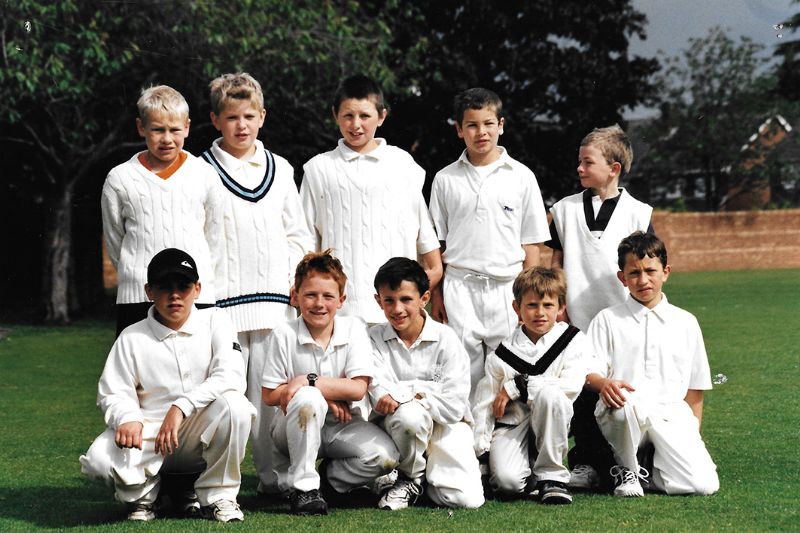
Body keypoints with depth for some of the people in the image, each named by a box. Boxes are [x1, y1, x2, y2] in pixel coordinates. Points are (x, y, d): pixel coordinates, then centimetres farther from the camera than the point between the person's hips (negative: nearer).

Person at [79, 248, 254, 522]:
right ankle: (144, 492, 8)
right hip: (149, 433, 0)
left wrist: (181, 406, -26)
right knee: (99, 459, -29)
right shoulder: (132, 338, 4)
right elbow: (114, 393, 0)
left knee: (233, 403, -32)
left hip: (200, 433, 0)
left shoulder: (214, 321, 1)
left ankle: (217, 495, -10)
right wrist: (128, 418, -25)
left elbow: (230, 377, -14)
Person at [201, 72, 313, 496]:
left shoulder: (280, 170, 14)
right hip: (222, 301, -3)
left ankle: (274, 476, 10)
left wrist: (298, 282, 6)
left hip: (274, 299, 3)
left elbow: (297, 233, 17)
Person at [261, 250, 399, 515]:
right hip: (296, 430, -2)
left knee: (384, 456, -25)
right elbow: (269, 395, -10)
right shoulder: (284, 334, -10)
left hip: (341, 425, 2)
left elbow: (358, 388, -14)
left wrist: (308, 381, -22)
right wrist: (328, 394, -17)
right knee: (308, 400, -36)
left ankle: (331, 478, 6)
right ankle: (302, 486, -21)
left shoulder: (354, 329, -6)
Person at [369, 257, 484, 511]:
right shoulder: (374, 338, 0)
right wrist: (420, 390, -23)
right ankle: (411, 476, -6)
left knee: (467, 499, -22)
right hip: (394, 425, 0)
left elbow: (454, 406, -14)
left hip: (445, 424, 0)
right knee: (409, 414, -38)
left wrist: (401, 395, -17)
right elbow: (380, 394, -16)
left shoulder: (445, 338, -5)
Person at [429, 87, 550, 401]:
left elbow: (530, 245, 5)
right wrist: (436, 294, 4)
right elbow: (436, 244, 9)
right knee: (464, 370, 0)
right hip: (459, 288, 0)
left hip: (507, 288, 0)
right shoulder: (446, 179, 6)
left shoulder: (521, 177, 4)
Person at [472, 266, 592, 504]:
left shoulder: (574, 341, -3)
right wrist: (478, 449, 1)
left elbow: (571, 385, -18)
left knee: (548, 393, -35)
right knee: (508, 480, -30)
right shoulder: (504, 353, 0)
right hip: (511, 423, 0)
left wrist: (517, 386, -16)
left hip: (549, 422, 0)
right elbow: (484, 401, 5)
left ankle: (551, 475, -20)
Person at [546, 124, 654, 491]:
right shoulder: (565, 210, 8)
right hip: (577, 320, 1)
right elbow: (556, 263, 11)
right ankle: (586, 463, 12)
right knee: (581, 393, 3)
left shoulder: (637, 213, 3)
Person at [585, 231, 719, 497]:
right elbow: (590, 372, 1)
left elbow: (694, 389, 18)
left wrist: (693, 435, 10)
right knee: (629, 403, -40)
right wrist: (604, 383, -22)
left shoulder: (685, 323, 16)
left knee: (703, 484, -22)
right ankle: (626, 468, -9)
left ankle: (652, 469, 11)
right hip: (621, 418, -2)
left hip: (672, 417, 2)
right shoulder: (608, 320, 10)